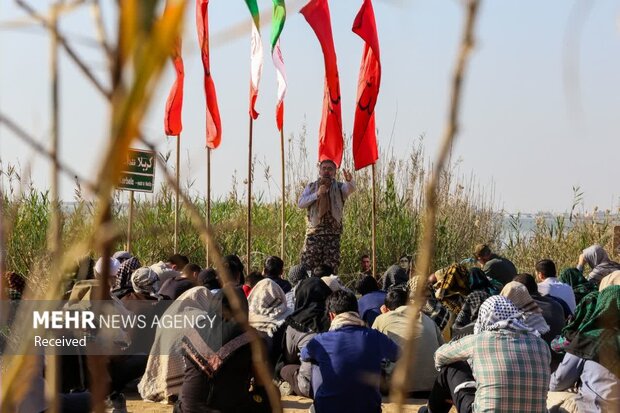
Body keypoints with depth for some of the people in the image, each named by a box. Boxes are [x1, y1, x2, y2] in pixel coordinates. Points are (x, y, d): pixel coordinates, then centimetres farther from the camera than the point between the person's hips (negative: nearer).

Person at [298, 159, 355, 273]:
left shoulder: (339, 187, 9)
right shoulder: (311, 187, 14)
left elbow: (350, 188, -14)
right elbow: (300, 203, 2)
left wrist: (349, 181, -38)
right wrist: (317, 194, -9)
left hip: (333, 234, 0)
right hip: (313, 233, 0)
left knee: (331, 269, -3)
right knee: (307, 266, -7)